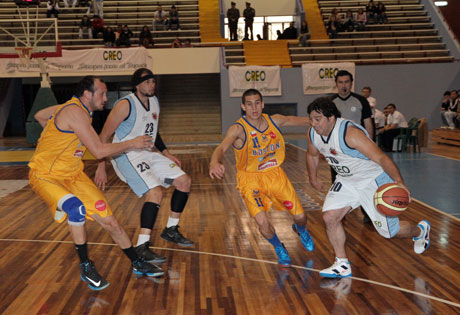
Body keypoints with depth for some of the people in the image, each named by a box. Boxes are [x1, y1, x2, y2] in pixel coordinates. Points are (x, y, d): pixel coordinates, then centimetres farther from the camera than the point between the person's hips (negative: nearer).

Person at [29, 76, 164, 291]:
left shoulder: (72, 108, 5)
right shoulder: (75, 113, -23)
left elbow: (39, 116, 21)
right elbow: (99, 151, -26)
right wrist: (131, 144, -16)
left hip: (73, 174, 8)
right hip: (44, 176, -8)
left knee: (109, 221, 1)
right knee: (76, 208, -37)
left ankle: (137, 264, 13)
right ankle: (85, 267, -17)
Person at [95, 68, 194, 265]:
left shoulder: (154, 102, 8)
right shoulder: (125, 105, -17)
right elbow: (104, 136, -15)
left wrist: (166, 153, 17)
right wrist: (101, 167, -19)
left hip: (148, 154, 9)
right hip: (126, 156, -9)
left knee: (185, 182, 6)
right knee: (155, 192, -27)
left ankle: (171, 230, 19)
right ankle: (141, 247, -21)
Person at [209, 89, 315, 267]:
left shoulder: (275, 121, -7)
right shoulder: (238, 129, -21)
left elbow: (298, 120, 11)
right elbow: (222, 148, -39)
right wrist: (214, 163, -61)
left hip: (275, 174, 4)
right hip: (250, 179, -4)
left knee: (300, 216, 4)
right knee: (261, 221, -21)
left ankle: (300, 230, 44)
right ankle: (279, 249, 13)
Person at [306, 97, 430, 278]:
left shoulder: (350, 133, -33)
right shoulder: (313, 134, -10)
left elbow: (381, 158, -35)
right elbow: (312, 155, 14)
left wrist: (399, 182, -47)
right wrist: (313, 179, 23)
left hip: (374, 181, -6)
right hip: (346, 182, 6)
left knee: (389, 231, 4)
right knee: (329, 217, -12)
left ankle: (420, 231, 39)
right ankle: (342, 265, 4)